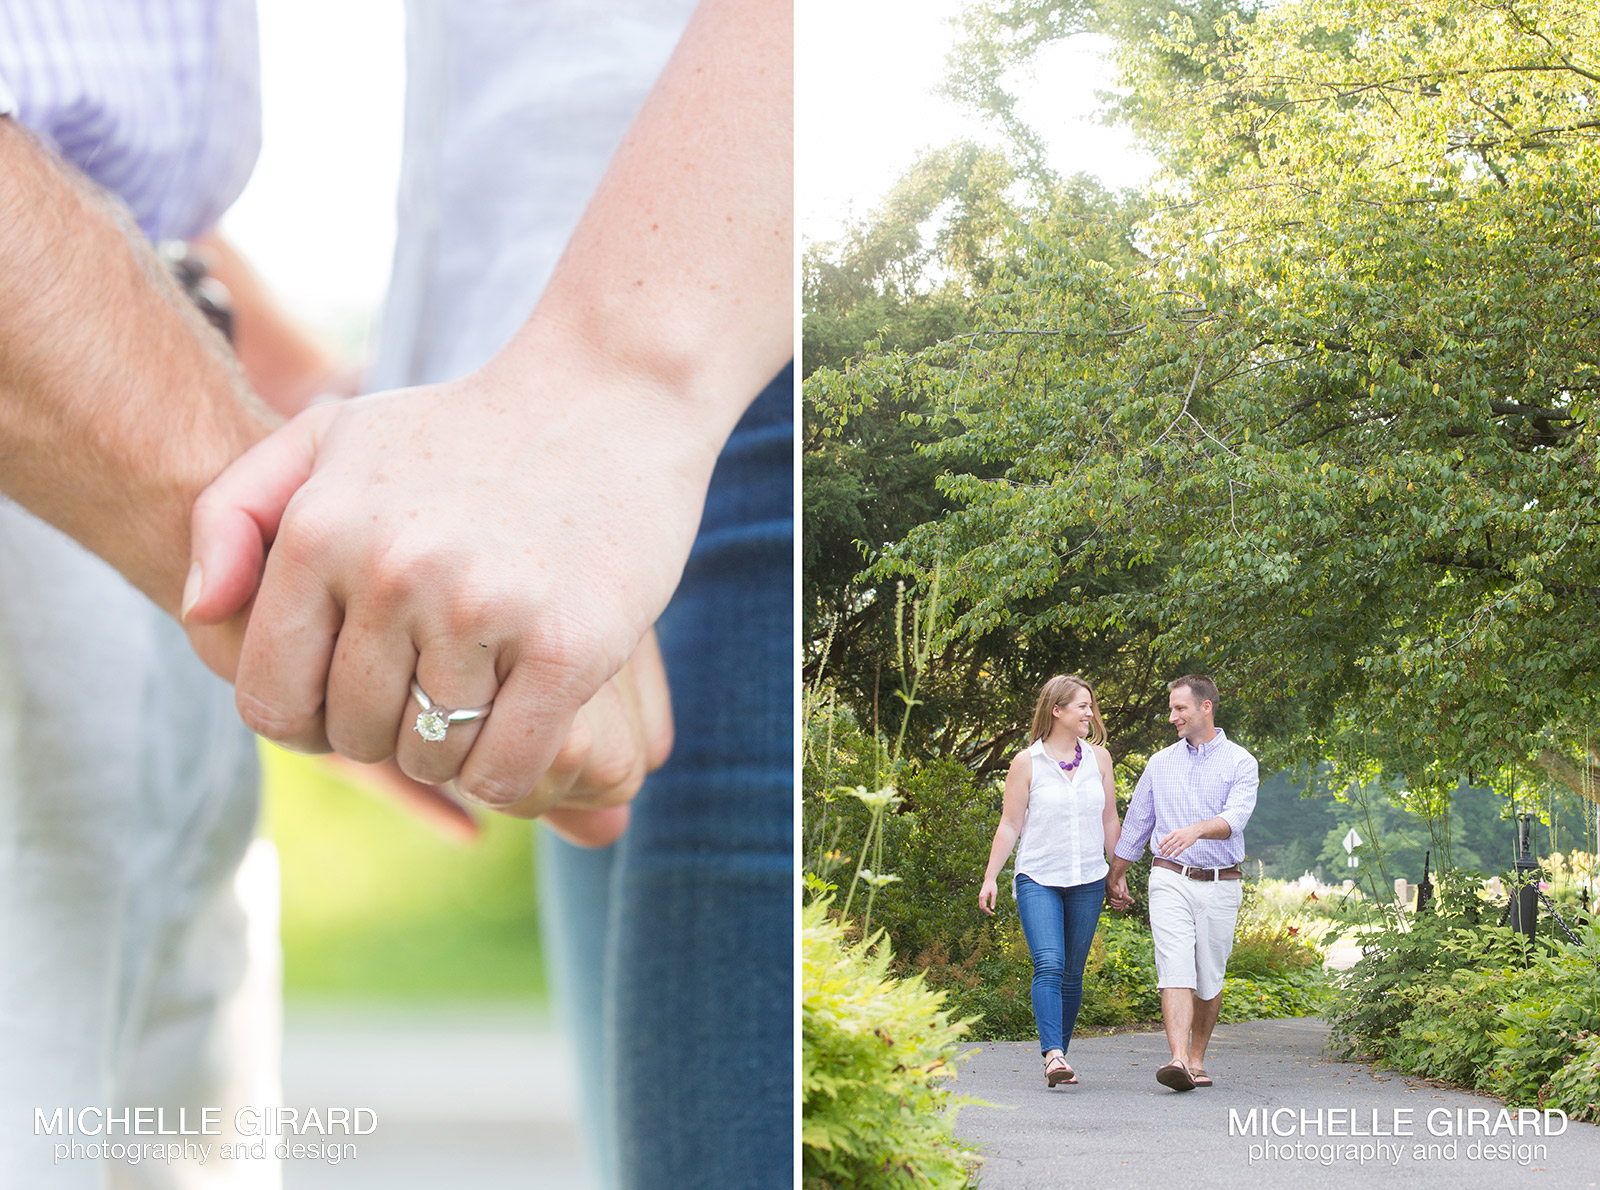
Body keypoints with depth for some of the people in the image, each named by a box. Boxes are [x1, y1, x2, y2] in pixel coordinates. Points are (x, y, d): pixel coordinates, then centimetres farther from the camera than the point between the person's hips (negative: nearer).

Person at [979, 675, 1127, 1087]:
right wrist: (990, 878, -1)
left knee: (1072, 973, 5)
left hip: (1088, 880, 3)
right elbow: (1009, 826, 3)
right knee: (1049, 965, -18)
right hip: (1038, 878, -3)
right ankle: (1053, 1054, -25)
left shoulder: (1098, 757, 10)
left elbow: (1110, 821, 16)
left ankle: (1060, 1052, 14)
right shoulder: (1027, 763, 0)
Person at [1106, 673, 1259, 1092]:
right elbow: (1136, 822, 21)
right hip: (1170, 880, 1)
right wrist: (1117, 871, 26)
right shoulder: (1160, 763, 11)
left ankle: (1197, 1058, 24)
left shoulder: (1240, 763, 0)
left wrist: (1196, 830, -36)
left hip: (1220, 886, -1)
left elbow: (1235, 817, -17)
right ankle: (1179, 1061, -25)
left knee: (1209, 979, 6)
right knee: (1176, 971, -14)